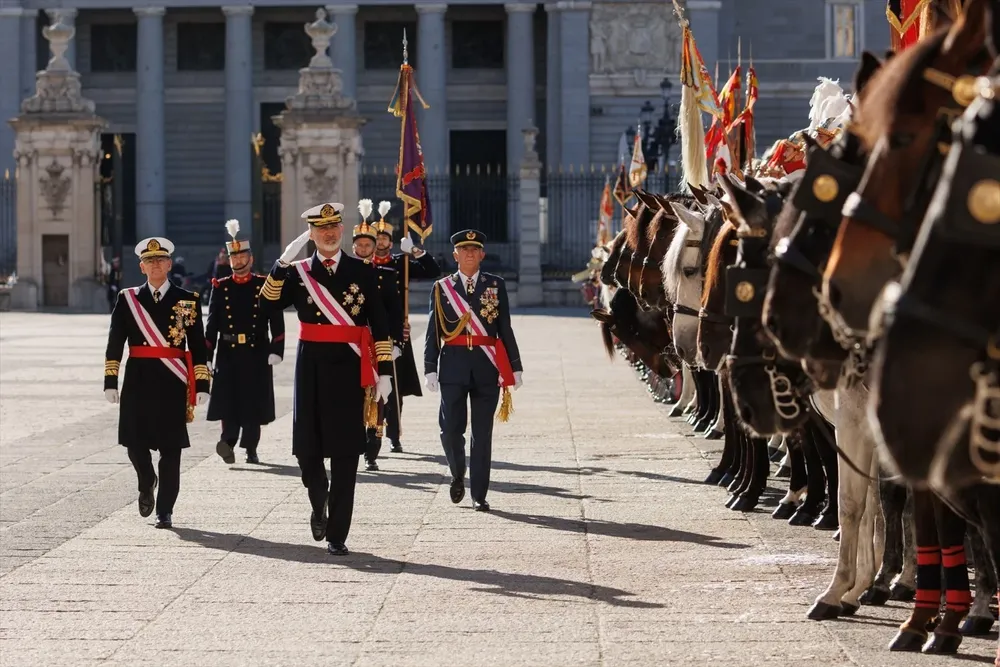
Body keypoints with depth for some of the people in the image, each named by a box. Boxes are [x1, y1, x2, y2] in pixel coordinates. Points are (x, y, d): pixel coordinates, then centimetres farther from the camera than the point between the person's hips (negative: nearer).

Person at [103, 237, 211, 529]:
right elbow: (115, 343, 5)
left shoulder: (187, 300, 4)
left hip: (172, 382, -1)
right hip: (138, 381, 1)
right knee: (135, 440, -2)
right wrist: (110, 380, -3)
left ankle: (165, 510, 8)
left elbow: (197, 346, 2)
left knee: (170, 448, -1)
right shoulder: (127, 299, 7)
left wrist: (202, 384, -3)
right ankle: (147, 484, 30)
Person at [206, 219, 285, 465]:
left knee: (254, 402, 3)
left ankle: (251, 448, 11)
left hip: (257, 354, -1)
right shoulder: (220, 287, 8)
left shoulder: (264, 285, 4)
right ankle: (229, 439, -18)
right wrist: (206, 356, 1)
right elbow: (212, 324, 7)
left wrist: (276, 350, -8)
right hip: (228, 353, 1)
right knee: (228, 399, -11)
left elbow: (276, 321, 2)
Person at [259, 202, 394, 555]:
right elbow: (268, 306, -8)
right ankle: (319, 505, 32)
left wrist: (384, 372, -1)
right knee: (307, 447, 1)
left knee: (345, 454, -1)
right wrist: (282, 262, -16)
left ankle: (337, 535, 4)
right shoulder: (297, 272, 7)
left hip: (349, 367, -1)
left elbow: (379, 326, 5)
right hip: (311, 366, 1)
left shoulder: (363, 271, 6)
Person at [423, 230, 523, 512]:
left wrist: (514, 367, 3)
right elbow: (433, 332, 5)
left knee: (483, 433, 1)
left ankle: (479, 495, 8)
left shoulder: (496, 285, 8)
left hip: (487, 366, 0)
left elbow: (505, 329, 8)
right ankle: (458, 475, 22)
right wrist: (430, 368, -4)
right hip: (453, 365, 0)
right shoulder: (442, 287, 6)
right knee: (451, 429, -7)